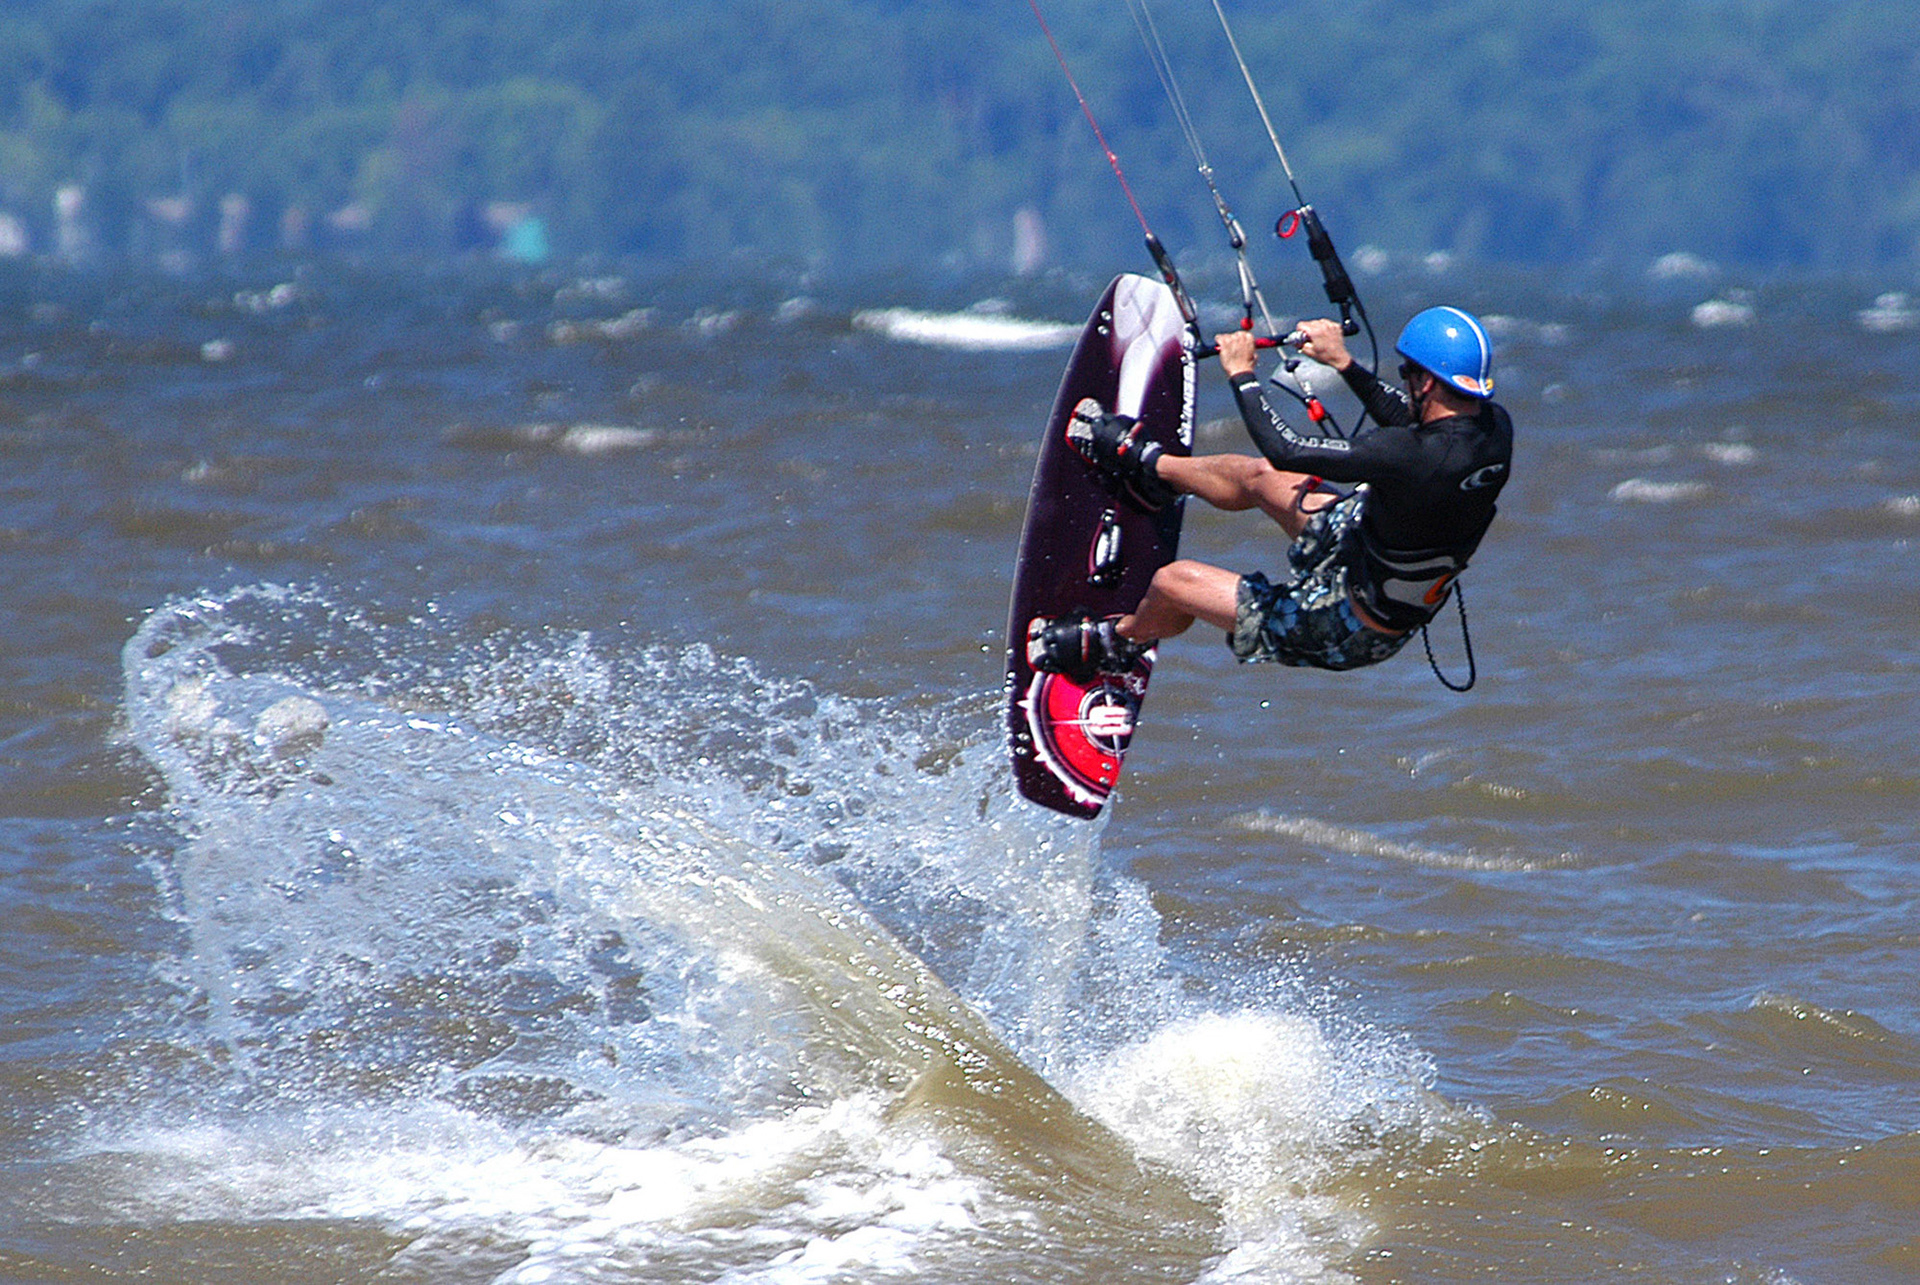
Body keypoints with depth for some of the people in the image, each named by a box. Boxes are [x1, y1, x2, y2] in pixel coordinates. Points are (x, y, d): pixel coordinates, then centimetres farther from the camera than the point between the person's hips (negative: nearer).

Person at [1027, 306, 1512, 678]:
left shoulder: (1414, 459, -39)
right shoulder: (1494, 427, -14)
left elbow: (1286, 451, -28)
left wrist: (1242, 375, -14)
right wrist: (1345, 363, 7)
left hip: (1347, 632, -8)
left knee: (1175, 582, 6)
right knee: (1255, 474, 21)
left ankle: (1118, 641, 38)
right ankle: (1146, 466, 48)